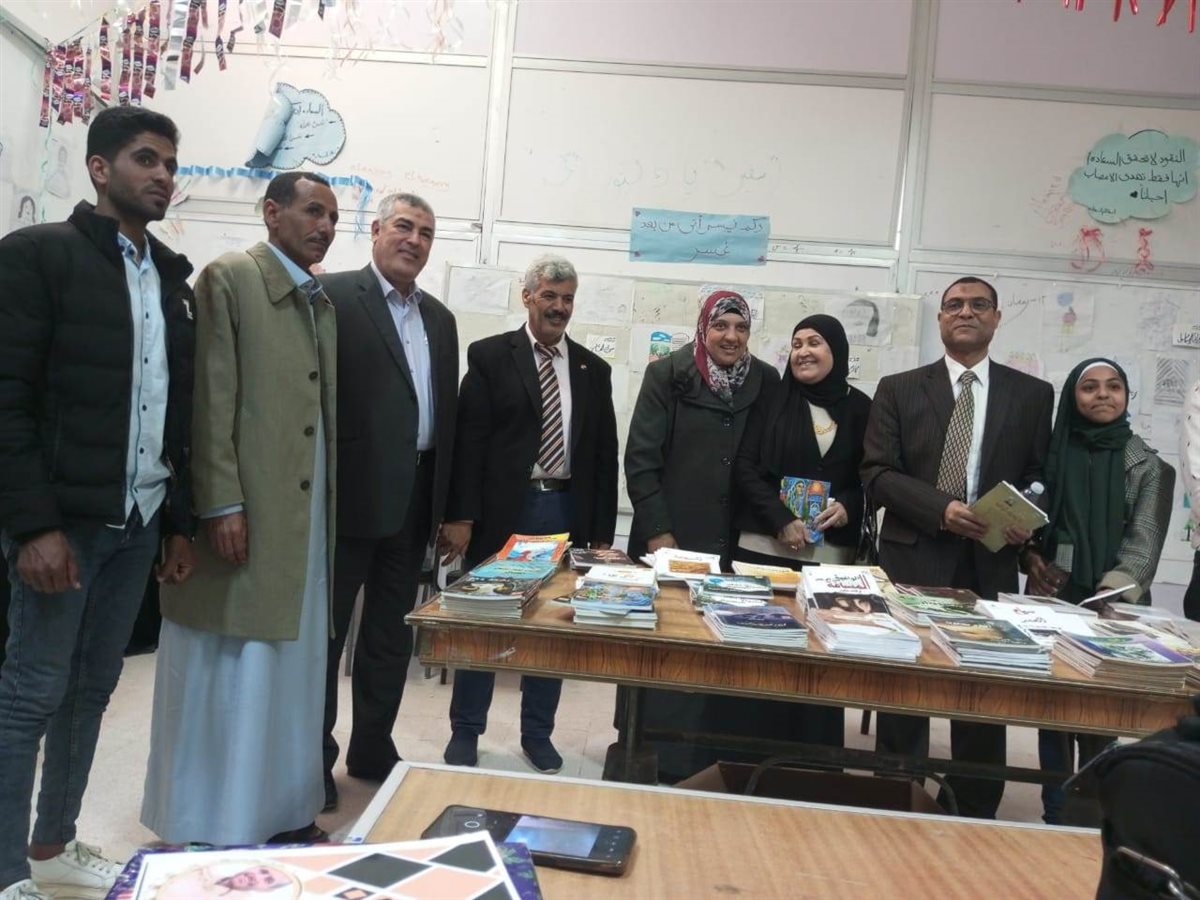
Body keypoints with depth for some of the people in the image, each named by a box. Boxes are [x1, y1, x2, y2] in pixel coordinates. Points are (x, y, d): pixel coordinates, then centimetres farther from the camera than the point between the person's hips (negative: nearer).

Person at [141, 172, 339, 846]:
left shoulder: (323, 301, 16)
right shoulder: (230, 279, -4)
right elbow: (212, 400, -11)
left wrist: (330, 504, 10)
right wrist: (223, 504, -16)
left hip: (308, 516, 7)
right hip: (247, 513, -6)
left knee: (291, 673, 12)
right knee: (227, 676, 2)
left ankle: (282, 812, 23)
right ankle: (208, 830, 17)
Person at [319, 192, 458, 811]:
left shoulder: (440, 318, 15)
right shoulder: (334, 296, -5)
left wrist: (445, 502, 11)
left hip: (414, 498, 7)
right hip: (351, 493, -6)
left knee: (392, 631, 15)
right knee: (325, 626, 7)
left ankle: (372, 748, 30)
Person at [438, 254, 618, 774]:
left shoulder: (593, 369, 10)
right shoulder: (490, 356, 0)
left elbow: (604, 454, 9)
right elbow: (468, 439, -5)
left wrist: (602, 533, 4)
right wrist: (460, 515, -12)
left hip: (567, 512, 3)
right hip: (502, 510, -3)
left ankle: (537, 735, 25)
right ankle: (465, 732, 23)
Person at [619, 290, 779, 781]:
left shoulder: (765, 382, 6)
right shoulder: (668, 376, -2)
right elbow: (640, 459, -5)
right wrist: (658, 533, -10)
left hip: (734, 545, 2)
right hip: (670, 541, -2)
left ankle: (709, 750, 18)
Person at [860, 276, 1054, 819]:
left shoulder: (1032, 394, 10)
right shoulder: (899, 389, 5)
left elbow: (1042, 477, 11)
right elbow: (877, 473, -3)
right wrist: (941, 509, -17)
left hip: (992, 564, 1)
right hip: (913, 559, -1)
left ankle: (976, 815, 23)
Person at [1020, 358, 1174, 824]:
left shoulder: (1148, 465, 1)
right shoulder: (1052, 453, 5)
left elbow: (1144, 543, -7)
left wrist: (1108, 599, -19)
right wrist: (1031, 557, -8)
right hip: (1052, 602, 2)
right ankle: (1056, 817, 18)